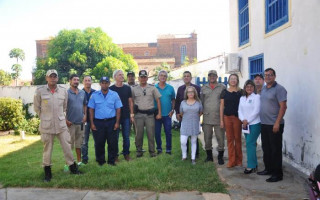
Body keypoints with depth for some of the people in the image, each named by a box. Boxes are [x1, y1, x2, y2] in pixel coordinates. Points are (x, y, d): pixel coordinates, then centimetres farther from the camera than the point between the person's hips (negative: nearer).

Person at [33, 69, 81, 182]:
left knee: (67, 146, 6)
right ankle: (47, 172, 22)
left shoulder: (63, 91, 1)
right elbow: (37, 108, 6)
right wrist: (45, 118, 8)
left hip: (61, 124, 2)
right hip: (46, 126, -2)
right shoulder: (40, 91, -6)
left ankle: (73, 168, 21)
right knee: (47, 149, 8)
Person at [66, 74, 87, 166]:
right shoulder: (66, 93, -6)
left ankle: (79, 161, 25)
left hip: (80, 122, 5)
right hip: (70, 123, -5)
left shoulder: (82, 93, 9)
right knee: (69, 143, 0)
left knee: (79, 143, 14)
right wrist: (65, 120, -12)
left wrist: (85, 115, 5)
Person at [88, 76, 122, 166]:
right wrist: (92, 123, -1)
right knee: (99, 143, 5)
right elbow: (91, 110, 5)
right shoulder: (94, 95, 5)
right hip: (98, 122, 0)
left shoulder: (114, 94, 4)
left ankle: (111, 160, 17)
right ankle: (100, 161, 21)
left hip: (111, 122, 0)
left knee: (112, 142, 3)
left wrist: (117, 122, -3)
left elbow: (118, 109, 4)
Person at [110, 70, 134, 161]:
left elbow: (130, 101, 9)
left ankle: (126, 154, 17)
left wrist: (131, 114, 4)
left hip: (126, 116, 2)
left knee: (126, 136, 7)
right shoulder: (111, 89, -1)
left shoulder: (127, 88, 7)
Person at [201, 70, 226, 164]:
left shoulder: (222, 87, 3)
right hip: (207, 118, 3)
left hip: (219, 117, -2)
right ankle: (209, 156, 25)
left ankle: (220, 157, 16)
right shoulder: (204, 88, 11)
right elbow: (201, 101, 14)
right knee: (207, 138, 10)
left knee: (220, 138, 2)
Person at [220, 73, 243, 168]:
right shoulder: (224, 92, 6)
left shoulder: (241, 92, 3)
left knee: (237, 138, 5)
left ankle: (238, 160, 18)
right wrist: (221, 119, 3)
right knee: (229, 139, 4)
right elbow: (222, 106, 7)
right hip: (227, 117, 1)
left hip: (237, 117, -1)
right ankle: (231, 161, 11)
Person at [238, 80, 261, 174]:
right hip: (245, 124, 6)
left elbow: (256, 111, -12)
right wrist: (243, 120, -8)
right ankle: (254, 164, 19)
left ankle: (251, 166, -2)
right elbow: (240, 110, 9)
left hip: (255, 124, -6)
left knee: (250, 143, -10)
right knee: (250, 144, 9)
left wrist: (247, 121, -12)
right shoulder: (242, 98, 15)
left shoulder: (257, 97, -5)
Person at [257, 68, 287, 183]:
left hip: (274, 125, -8)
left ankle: (278, 174, 9)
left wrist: (277, 123, -20)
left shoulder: (279, 89, -10)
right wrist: (261, 120, 13)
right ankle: (268, 169, 29)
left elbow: (283, 107, -15)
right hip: (264, 124, 8)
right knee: (266, 148, 15)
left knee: (275, 150, -1)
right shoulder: (263, 89, 13)